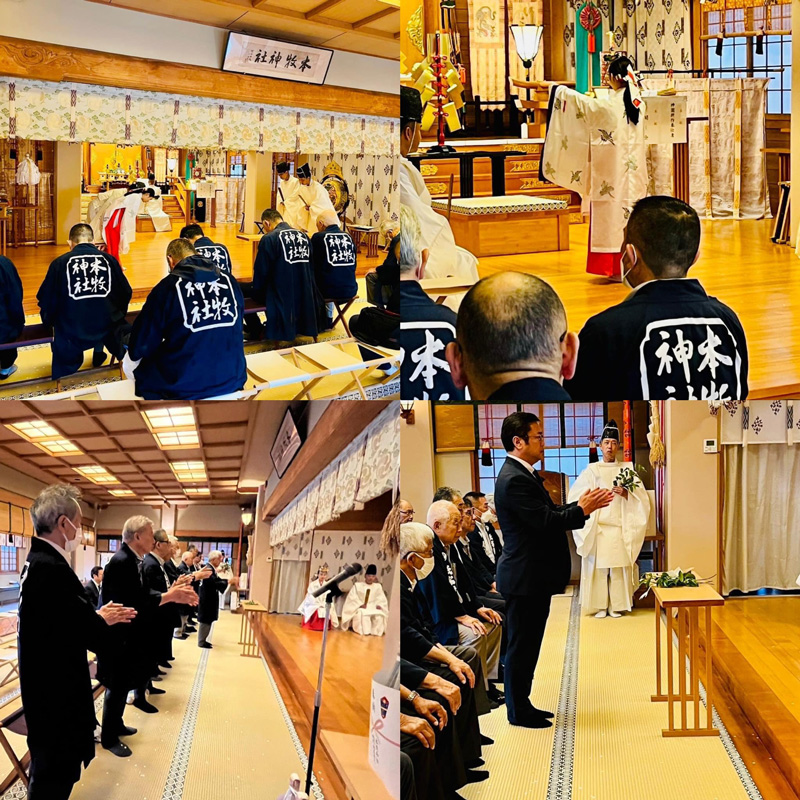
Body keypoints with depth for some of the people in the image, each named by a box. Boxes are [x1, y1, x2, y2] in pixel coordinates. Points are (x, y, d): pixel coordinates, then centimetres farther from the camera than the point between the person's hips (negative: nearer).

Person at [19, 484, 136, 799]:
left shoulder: (37, 563, 7)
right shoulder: (53, 570, -26)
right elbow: (96, 640, -24)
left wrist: (96, 615, 6)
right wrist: (103, 620, -4)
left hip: (45, 689, 11)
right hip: (57, 697, -11)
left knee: (48, 774, 22)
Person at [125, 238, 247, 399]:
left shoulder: (169, 286, -12)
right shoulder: (229, 281, 0)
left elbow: (142, 344, -5)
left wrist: (134, 353, 19)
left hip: (185, 385, -5)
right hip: (232, 380, 5)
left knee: (129, 364, 22)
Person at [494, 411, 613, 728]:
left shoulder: (525, 475, 13)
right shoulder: (514, 480, -21)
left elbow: (549, 512, 14)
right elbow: (546, 521, -24)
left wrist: (582, 505, 2)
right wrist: (582, 510, -13)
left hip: (534, 575, 10)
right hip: (524, 578, -10)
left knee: (527, 645, 17)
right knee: (521, 645, 0)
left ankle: (522, 704, 26)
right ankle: (518, 712, 9)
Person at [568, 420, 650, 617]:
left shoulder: (627, 469, 9)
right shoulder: (591, 471, 7)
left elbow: (641, 495, 2)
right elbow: (575, 495, -1)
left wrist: (626, 493, -17)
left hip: (620, 528, 0)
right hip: (597, 528, 0)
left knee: (619, 566, -1)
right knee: (597, 565, -3)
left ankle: (617, 605, 6)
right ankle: (599, 605, 4)